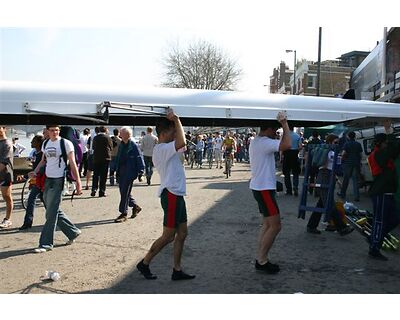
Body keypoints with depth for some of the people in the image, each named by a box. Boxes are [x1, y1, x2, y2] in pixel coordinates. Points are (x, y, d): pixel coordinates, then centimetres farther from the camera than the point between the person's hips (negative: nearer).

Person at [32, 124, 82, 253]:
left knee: (51, 213, -5)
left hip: (58, 180, -7)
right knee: (55, 212, 12)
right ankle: (73, 232, 28)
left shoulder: (66, 143, -8)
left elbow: (72, 163, -9)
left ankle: (46, 243, 4)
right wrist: (35, 171, 3)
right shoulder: (45, 144, 11)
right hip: (47, 180, 7)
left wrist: (78, 182, -12)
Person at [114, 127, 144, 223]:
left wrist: (140, 171, -14)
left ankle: (124, 214, 6)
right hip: (121, 172, 8)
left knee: (125, 193, -3)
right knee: (123, 192, 14)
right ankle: (135, 206, 32)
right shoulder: (121, 145, 11)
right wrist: (116, 169, 14)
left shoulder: (134, 146, -11)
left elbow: (139, 159, -10)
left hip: (129, 173, -8)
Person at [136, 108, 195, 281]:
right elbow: (181, 143, -32)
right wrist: (176, 120, -20)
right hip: (171, 195, -10)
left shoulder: (165, 148, 15)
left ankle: (177, 270, 17)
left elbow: (180, 144, 28)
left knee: (182, 233, 10)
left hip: (177, 195, 10)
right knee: (168, 236, -2)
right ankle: (144, 263, 14)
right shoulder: (161, 149, -16)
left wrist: (174, 121, 17)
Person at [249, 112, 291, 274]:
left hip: (260, 187, 11)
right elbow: (287, 145, -30)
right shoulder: (264, 142, -19)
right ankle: (262, 260, 2)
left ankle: (261, 259, 18)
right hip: (264, 189, -11)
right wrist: (285, 124, -21)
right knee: (275, 226, -6)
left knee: (267, 224, 14)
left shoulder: (255, 142, 14)